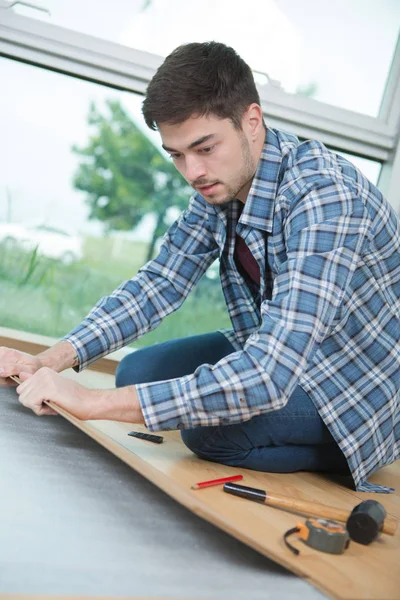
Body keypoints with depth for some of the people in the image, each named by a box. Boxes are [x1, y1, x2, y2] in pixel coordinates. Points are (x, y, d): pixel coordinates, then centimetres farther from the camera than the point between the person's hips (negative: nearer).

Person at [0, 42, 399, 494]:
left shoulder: (324, 196, -33)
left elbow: (269, 376, -40)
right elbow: (160, 282, -2)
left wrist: (94, 402, -40)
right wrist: (49, 362, -16)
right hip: (282, 353, 8)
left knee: (211, 427, -30)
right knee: (137, 372, -3)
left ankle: (350, 459, -2)